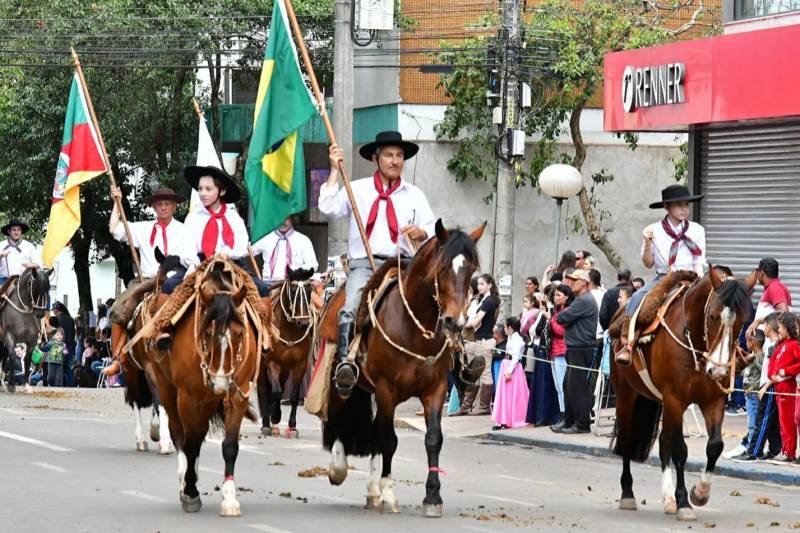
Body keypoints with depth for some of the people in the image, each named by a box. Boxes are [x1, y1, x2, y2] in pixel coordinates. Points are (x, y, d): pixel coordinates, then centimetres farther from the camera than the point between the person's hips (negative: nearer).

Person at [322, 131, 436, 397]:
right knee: (349, 308, -29)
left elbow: (433, 232, 13)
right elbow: (328, 208, -2)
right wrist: (335, 170, -2)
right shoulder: (357, 190, 13)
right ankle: (345, 362, -40)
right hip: (364, 263, -2)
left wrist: (421, 233, -10)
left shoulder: (415, 195, 17)